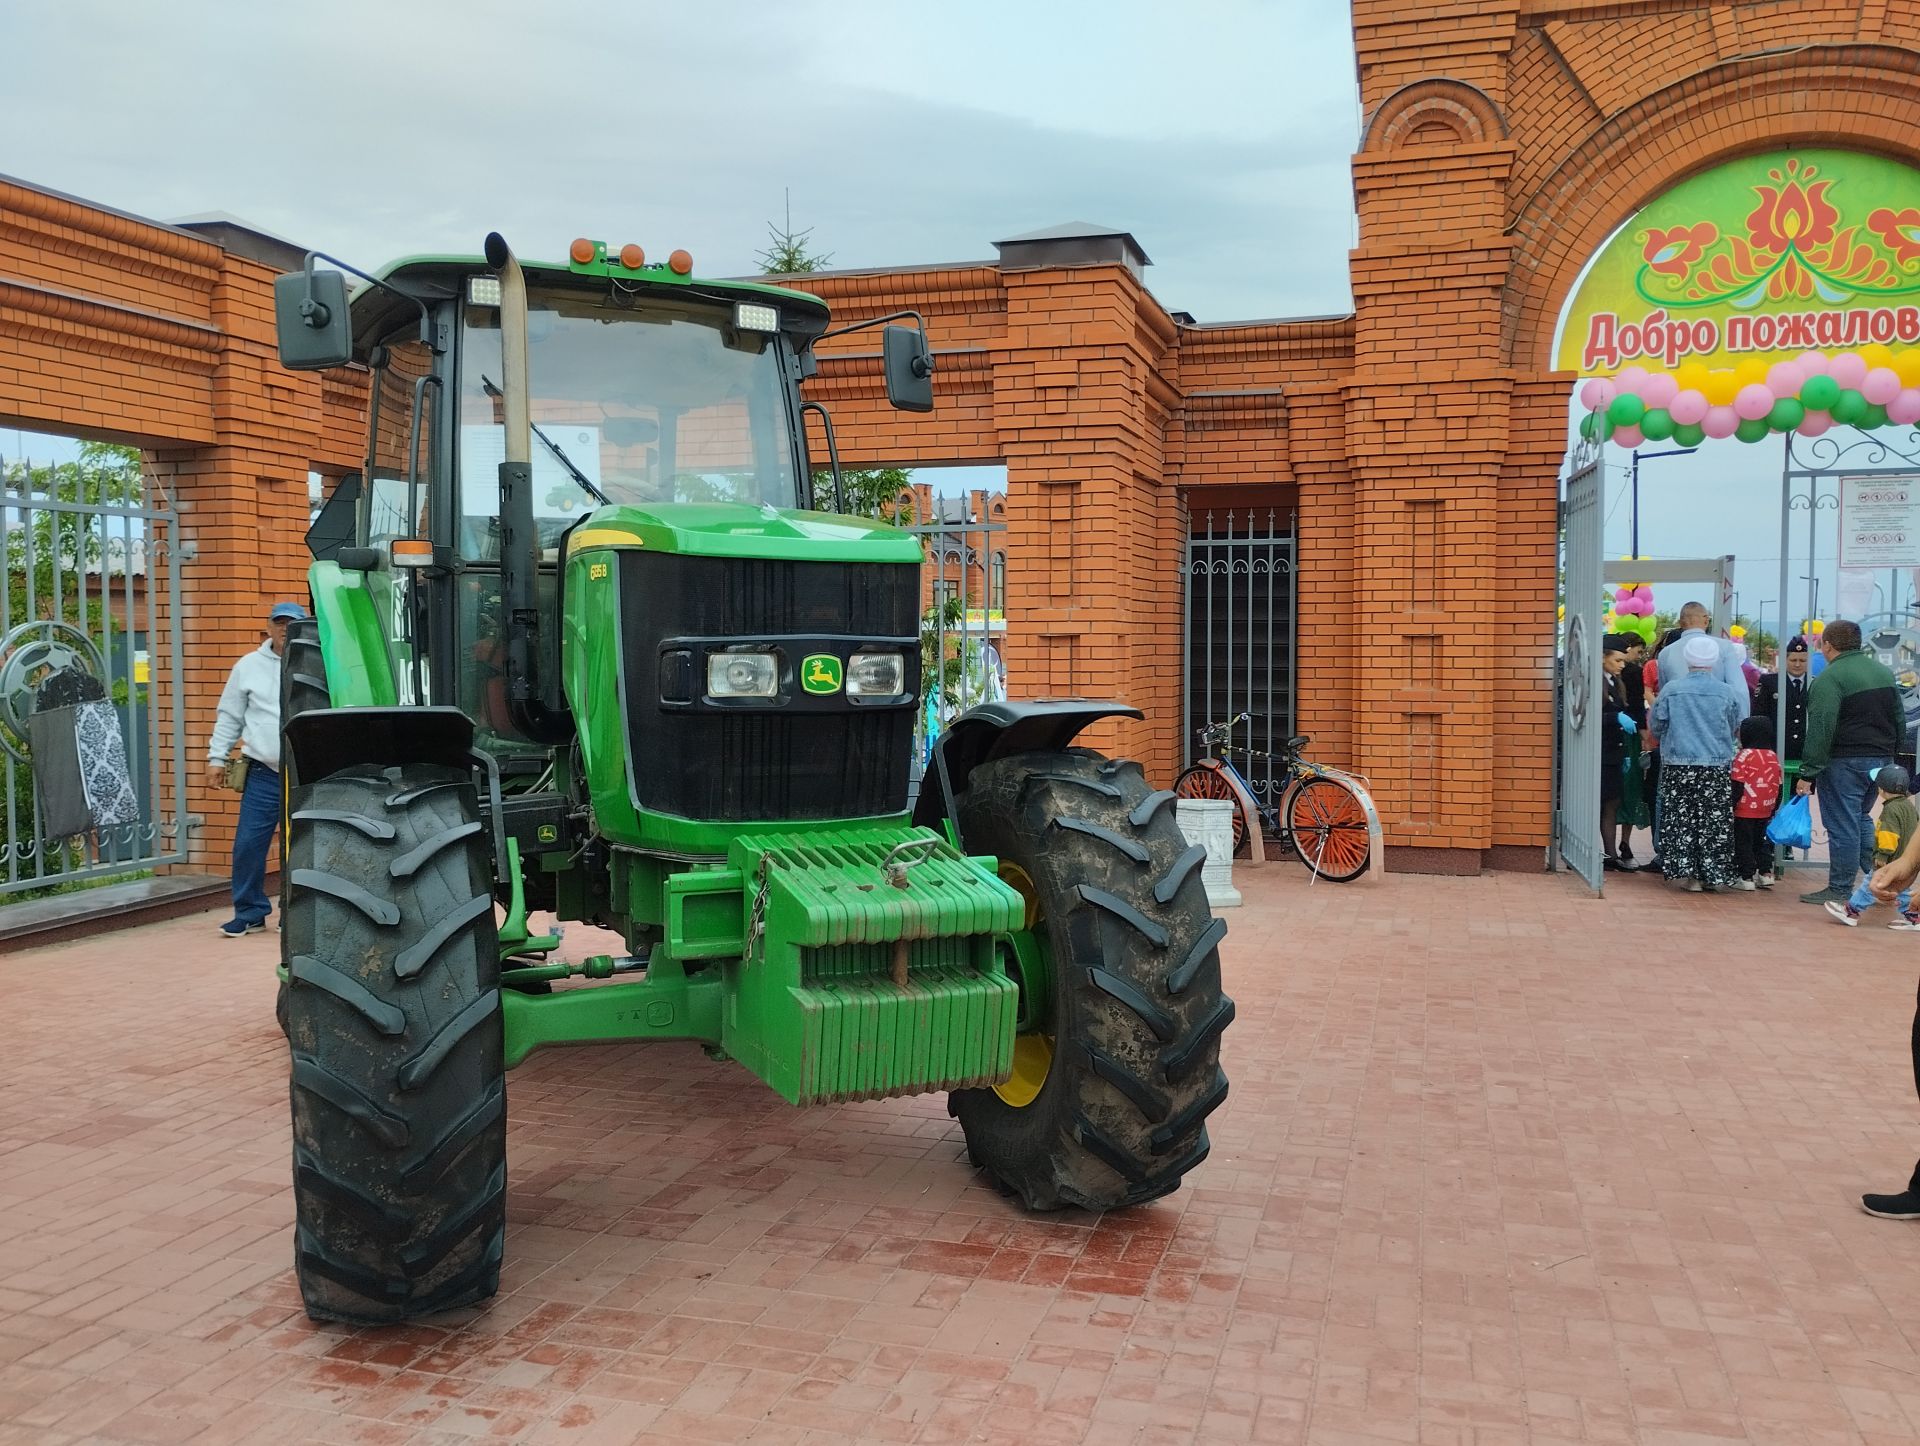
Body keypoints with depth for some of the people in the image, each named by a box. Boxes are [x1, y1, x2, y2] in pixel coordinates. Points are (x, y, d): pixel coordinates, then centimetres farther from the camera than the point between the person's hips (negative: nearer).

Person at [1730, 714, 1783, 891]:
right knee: (1761, 841, 19)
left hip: (1745, 810, -6)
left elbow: (1737, 785, -16)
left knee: (1743, 843, 2)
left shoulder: (1744, 755, -12)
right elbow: (1778, 785, 10)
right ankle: (1766, 873, 18)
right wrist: (1774, 807, 18)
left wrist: (1731, 806, -10)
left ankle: (1747, 878, 1)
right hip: (1765, 810, 6)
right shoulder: (1774, 756, 5)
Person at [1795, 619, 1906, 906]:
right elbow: (1899, 719, 18)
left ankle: (1840, 890, 4)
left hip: (1844, 762, -8)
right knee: (1861, 818, 21)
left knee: (1842, 825, -2)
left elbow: (1820, 730, -20)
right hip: (1881, 760, 8)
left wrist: (1808, 773, -18)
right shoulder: (1883, 671, 12)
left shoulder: (1830, 678, -15)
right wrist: (1892, 755, 24)